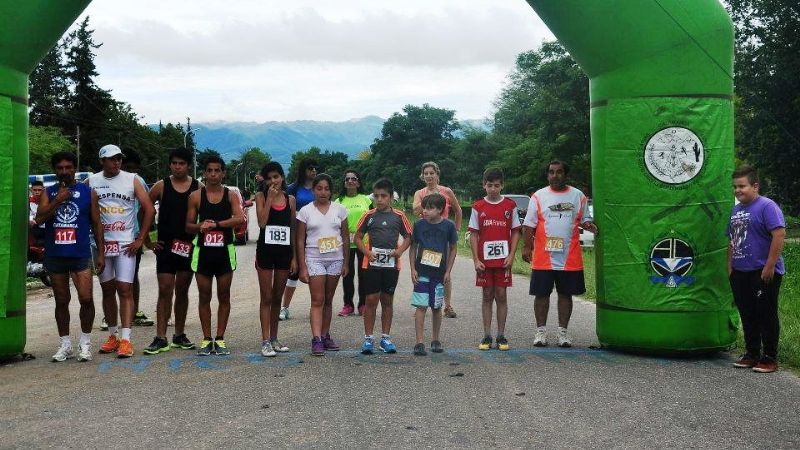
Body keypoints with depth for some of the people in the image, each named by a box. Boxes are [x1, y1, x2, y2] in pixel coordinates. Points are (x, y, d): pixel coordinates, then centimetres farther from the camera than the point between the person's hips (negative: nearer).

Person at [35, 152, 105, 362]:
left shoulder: (88, 192, 6)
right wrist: (58, 200, -15)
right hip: (55, 256, 2)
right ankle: (65, 345, 20)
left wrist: (101, 253, 1)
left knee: (86, 299, -11)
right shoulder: (48, 193, 9)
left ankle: (85, 343, 6)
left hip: (80, 255, -2)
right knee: (61, 302, 10)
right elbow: (39, 218, -5)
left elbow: (96, 223, 6)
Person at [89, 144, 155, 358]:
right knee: (107, 290, 9)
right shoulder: (91, 182, 5)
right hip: (101, 244, 2)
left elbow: (149, 209, 0)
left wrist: (140, 239, -4)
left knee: (125, 290, -7)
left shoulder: (132, 180, 1)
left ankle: (125, 340, -8)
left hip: (126, 243, -2)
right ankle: (112, 336, 19)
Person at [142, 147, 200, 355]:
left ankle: (179, 335, 20)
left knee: (182, 291, 10)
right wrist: (147, 240, 2)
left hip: (189, 246, 1)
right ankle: (161, 339, -1)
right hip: (165, 246, -1)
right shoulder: (161, 186, 0)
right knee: (165, 291, -4)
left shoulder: (198, 188, 3)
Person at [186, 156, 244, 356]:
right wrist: (200, 226, -15)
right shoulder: (196, 196, 4)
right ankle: (206, 339, 14)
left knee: (224, 296, 5)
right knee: (204, 296, 5)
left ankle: (220, 339, 15)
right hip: (203, 250, 0)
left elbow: (240, 219, -12)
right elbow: (188, 226, 6)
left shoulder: (231, 195, 3)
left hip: (224, 251, 0)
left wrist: (216, 223, -20)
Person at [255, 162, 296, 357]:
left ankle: (274, 338, 22)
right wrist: (270, 198, -13)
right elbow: (262, 222, -14)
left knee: (277, 298, 12)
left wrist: (295, 257, 6)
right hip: (265, 250, -3)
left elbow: (293, 230, 10)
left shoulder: (290, 199, 7)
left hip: (284, 251, 3)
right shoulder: (261, 196, 0)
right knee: (266, 298, 0)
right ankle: (265, 341, 2)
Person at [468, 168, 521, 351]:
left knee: (501, 296, 3)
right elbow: (473, 234, 2)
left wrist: (511, 256, -6)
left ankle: (501, 336, 11)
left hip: (503, 259, 0)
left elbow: (515, 232, 4)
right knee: (487, 296, 6)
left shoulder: (510, 205, 3)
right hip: (484, 260, 0)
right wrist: (476, 260, -5)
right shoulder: (478, 207, 2)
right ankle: (487, 336, 12)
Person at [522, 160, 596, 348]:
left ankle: (562, 332, 18)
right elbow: (529, 225, 1)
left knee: (566, 294, 8)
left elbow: (585, 220, 12)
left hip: (570, 258, 1)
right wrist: (527, 247, -8)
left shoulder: (578, 196, 8)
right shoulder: (538, 196, 4)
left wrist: (589, 225, -11)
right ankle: (541, 331, 15)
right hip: (543, 257, -1)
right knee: (542, 294, 4)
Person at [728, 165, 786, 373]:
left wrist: (770, 266, -22)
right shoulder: (736, 210, 15)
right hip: (740, 273, 8)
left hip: (763, 273, -8)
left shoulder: (767, 206, -10)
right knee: (747, 315, 13)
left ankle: (770, 358, 9)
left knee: (766, 316, 0)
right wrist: (730, 266, 17)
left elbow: (779, 234, -19)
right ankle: (752, 354, 24)